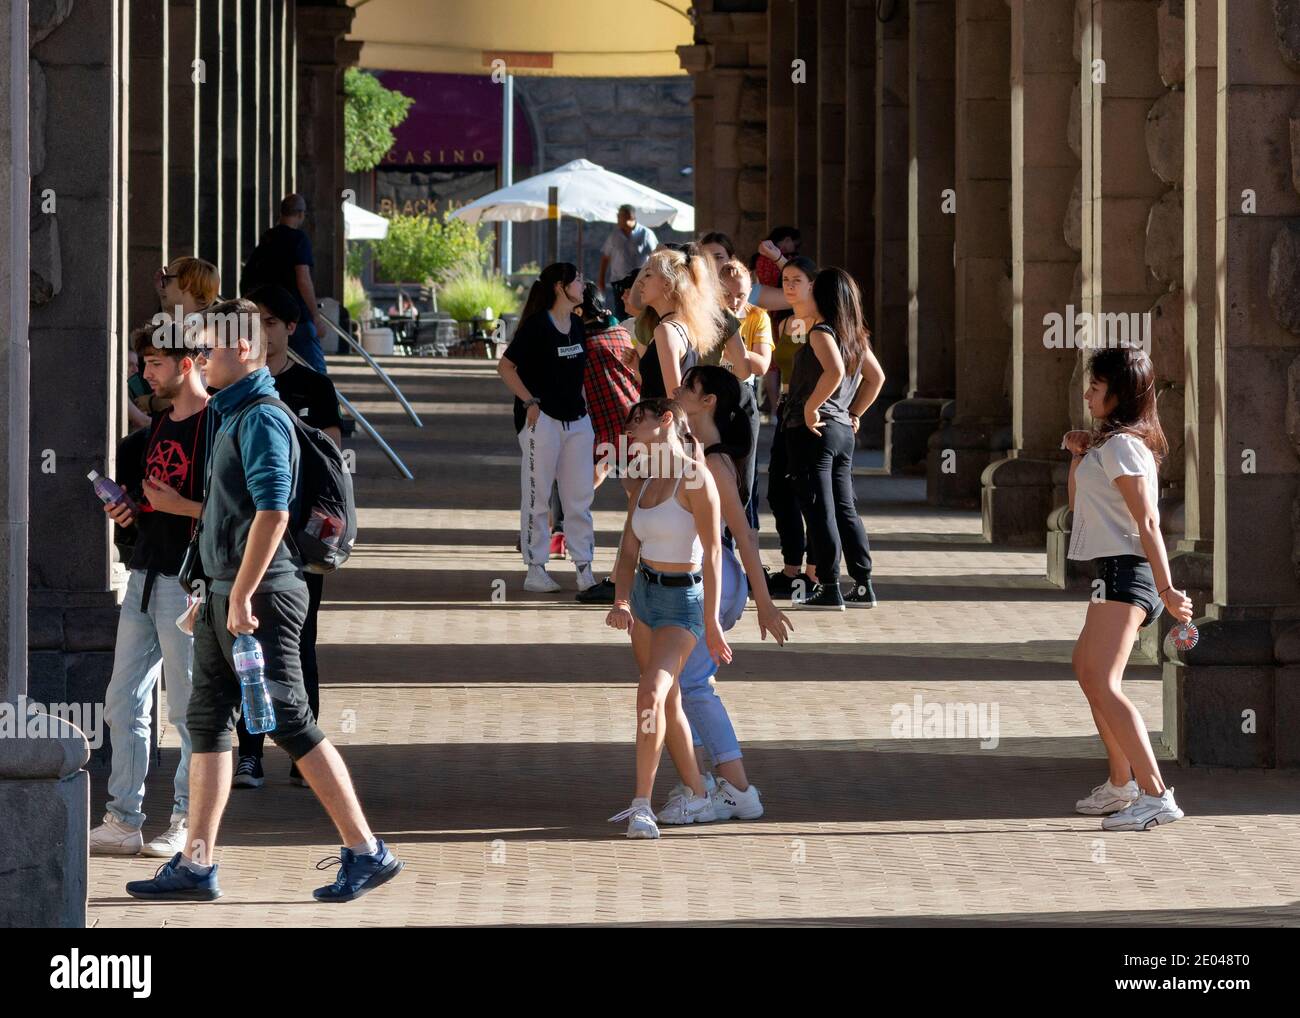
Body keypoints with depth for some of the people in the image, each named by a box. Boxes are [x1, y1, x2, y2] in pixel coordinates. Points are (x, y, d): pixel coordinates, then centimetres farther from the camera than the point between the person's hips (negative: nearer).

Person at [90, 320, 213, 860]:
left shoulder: (216, 424, -11)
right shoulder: (161, 422, 17)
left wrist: (177, 506, -19)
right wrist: (132, 511, 9)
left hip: (187, 582, -9)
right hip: (145, 573, 9)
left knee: (187, 709, -2)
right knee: (123, 704, 7)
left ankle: (188, 820, 6)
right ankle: (123, 821, 12)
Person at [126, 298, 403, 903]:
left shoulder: (262, 420, -15)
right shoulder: (232, 417, 17)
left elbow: (272, 512, -24)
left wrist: (241, 596, -24)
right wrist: (211, 594, 23)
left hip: (261, 597, -10)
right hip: (225, 593, 10)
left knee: (289, 724, -8)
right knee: (207, 722, 8)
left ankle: (366, 852, -2)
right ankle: (196, 865, 9)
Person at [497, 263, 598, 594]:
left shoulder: (577, 325, 10)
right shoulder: (537, 325, -12)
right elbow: (506, 366, -11)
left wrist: (588, 412, 15)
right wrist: (529, 402, -16)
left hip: (576, 419, 7)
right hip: (542, 419, -7)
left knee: (580, 497, 6)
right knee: (537, 496, 1)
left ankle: (584, 567, 9)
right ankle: (535, 569, 6)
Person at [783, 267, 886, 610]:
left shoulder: (821, 332, -12)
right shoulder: (856, 336, 11)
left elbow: (835, 370, -29)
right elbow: (876, 377, 20)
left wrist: (811, 407, -20)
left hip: (813, 430, -8)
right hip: (843, 431, 8)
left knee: (819, 511, -5)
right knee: (845, 508, 13)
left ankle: (829, 588, -5)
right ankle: (863, 585, 13)